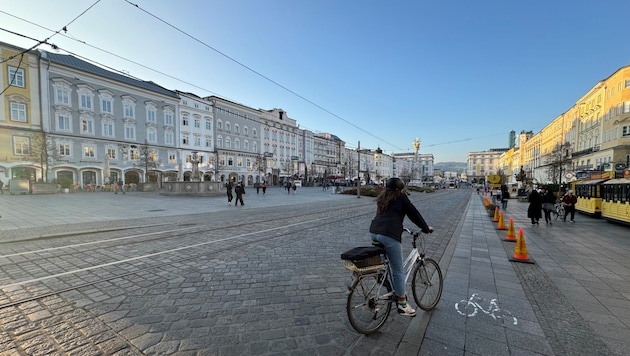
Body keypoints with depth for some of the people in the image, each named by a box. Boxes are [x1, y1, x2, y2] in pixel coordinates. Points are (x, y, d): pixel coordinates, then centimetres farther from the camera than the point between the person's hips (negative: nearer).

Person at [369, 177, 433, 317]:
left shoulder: (382, 198, 22)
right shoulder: (401, 198, 3)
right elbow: (414, 213, 8)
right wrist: (426, 228, 22)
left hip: (373, 232, 8)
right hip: (389, 236, -8)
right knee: (398, 271, 4)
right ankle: (402, 304, 15)